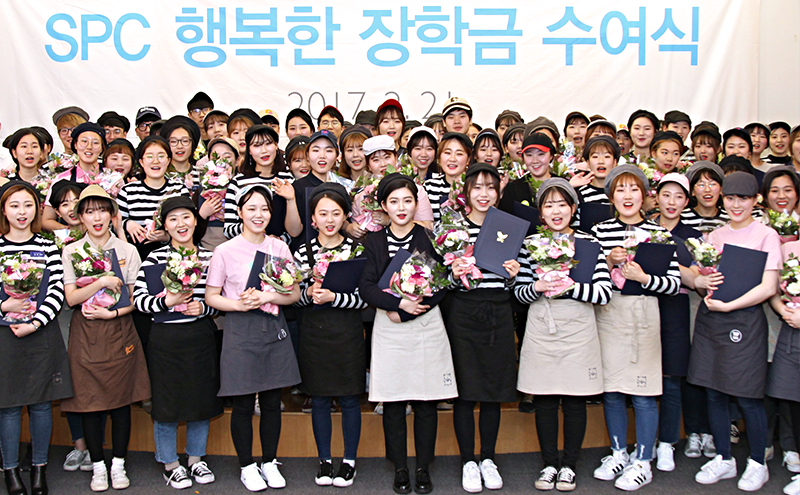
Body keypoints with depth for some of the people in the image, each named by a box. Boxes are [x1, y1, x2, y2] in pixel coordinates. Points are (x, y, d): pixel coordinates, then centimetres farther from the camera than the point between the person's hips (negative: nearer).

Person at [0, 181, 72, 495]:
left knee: (41, 403, 6)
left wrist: (34, 323, -12)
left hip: (42, 334, 1)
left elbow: (58, 291, -3)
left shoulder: (47, 248, 5)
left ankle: (40, 467, 21)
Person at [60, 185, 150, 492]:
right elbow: (71, 298, -4)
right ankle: (97, 466, 15)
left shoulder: (127, 250, 4)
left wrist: (112, 313, -13)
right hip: (85, 334, 0)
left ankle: (118, 464, 16)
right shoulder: (71, 252, 4)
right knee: (90, 399, 2)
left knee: (121, 398, 3)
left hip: (119, 331, 0)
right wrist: (102, 282, -16)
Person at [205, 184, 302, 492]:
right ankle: (247, 466, 22)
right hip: (240, 331, -2)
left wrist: (269, 297, -13)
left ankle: (269, 462, 27)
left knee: (272, 402, 10)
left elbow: (294, 294, 6)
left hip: (274, 329, 3)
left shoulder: (280, 248, 4)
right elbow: (211, 297, 1)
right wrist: (239, 305, -16)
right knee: (243, 405, 4)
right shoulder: (226, 251, -4)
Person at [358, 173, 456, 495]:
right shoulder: (374, 242, 5)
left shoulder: (430, 238, 3)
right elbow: (366, 288, -4)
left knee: (426, 402, 4)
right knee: (393, 402, 4)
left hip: (427, 327, 0)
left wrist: (403, 313, -13)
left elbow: (440, 288, -3)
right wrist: (399, 302, -18)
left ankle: (423, 468, 16)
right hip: (388, 331, 0)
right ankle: (400, 468, 17)